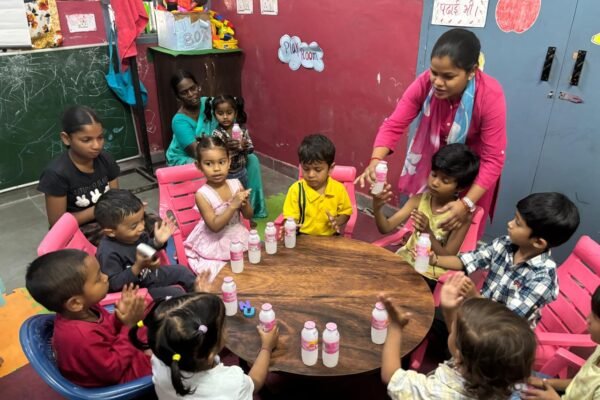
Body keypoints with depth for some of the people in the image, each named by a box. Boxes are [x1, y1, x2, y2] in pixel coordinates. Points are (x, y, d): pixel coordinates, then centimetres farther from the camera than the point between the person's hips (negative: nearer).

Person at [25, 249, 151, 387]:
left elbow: (107, 328, 5)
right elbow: (112, 370, -27)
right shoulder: (83, 337, -37)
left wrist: (120, 317, -17)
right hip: (114, 382, -8)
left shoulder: (86, 309, -13)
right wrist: (128, 327, -29)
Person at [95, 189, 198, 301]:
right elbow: (114, 284, -31)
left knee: (182, 271, 15)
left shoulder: (136, 235, -11)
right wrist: (138, 267, -41)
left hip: (150, 273, 8)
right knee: (176, 293, -14)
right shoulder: (108, 253, -33)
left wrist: (158, 242, -13)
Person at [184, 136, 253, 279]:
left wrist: (244, 202, -20)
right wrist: (233, 205, -30)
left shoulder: (236, 184, -7)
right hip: (215, 245, -4)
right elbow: (214, 226, -22)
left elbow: (249, 216, 1)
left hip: (238, 238, 4)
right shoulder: (202, 194, -19)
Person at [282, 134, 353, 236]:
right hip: (303, 239, -1)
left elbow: (345, 213, 9)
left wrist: (337, 221, -12)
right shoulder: (296, 189, -8)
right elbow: (291, 217, -6)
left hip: (330, 238, 2)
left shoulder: (338, 189, -4)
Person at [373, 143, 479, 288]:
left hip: (431, 274, -4)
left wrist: (428, 232, -32)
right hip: (405, 260, 4)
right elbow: (386, 228, -11)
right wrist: (377, 207, -32)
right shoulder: (420, 199, -4)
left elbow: (448, 258, -15)